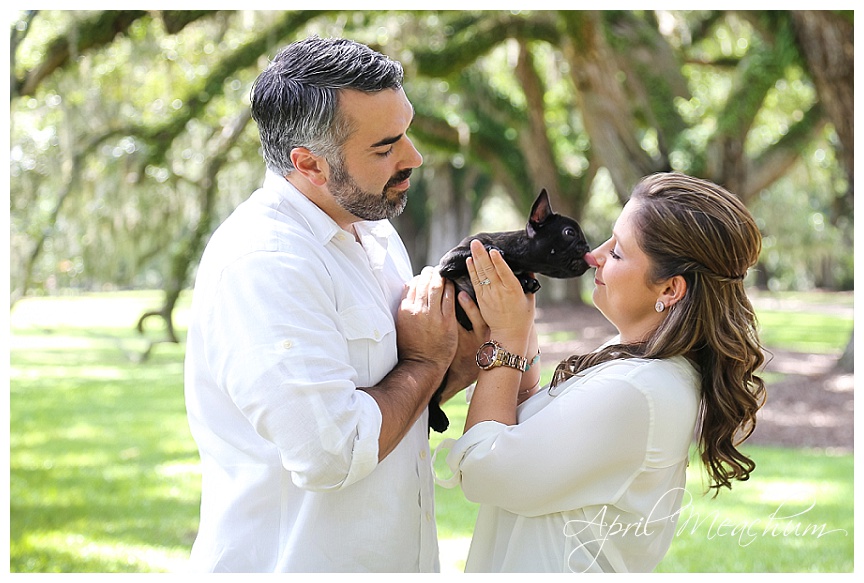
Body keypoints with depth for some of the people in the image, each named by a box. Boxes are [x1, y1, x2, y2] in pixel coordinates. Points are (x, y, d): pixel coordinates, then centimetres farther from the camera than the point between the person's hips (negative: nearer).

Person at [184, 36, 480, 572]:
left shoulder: (376, 233, 6)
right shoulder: (262, 263, -23)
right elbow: (329, 453, -29)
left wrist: (464, 356, -6)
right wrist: (425, 361, -15)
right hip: (290, 563, -9)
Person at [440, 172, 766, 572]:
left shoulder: (630, 395, -30)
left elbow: (482, 470, -22)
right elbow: (529, 429, 6)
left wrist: (506, 338, -15)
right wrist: (523, 338, -4)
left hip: (548, 569, -8)